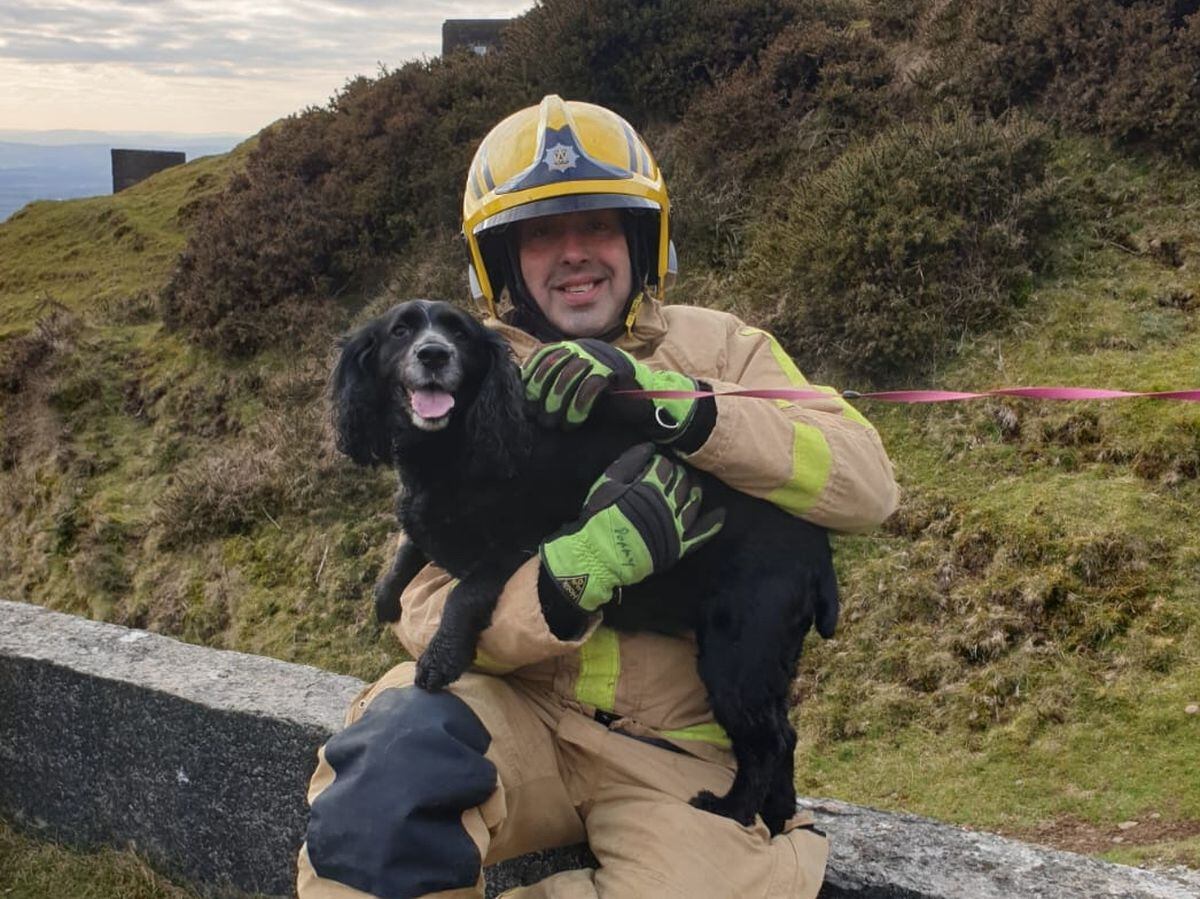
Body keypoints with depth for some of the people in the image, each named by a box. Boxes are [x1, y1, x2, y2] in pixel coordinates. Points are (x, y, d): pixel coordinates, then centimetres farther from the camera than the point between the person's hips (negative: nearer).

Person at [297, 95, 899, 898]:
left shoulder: (716, 349, 1)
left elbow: (865, 484, -14)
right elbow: (433, 611, -4)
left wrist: (671, 403, -28)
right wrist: (568, 580, -26)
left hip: (685, 748, 1)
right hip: (521, 718, 0)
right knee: (395, 756, -31)